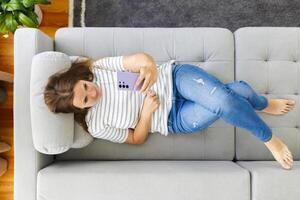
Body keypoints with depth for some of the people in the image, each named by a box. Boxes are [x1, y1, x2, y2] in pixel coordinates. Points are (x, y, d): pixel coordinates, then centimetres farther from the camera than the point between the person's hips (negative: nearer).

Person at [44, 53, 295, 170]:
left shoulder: (98, 67, -4)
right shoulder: (97, 126, -8)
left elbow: (139, 58, -8)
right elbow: (136, 139, 0)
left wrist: (149, 66, -32)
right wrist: (147, 111, -18)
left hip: (174, 76, 2)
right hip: (174, 120, -2)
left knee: (235, 91, -26)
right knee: (226, 106, -30)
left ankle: (264, 105, 13)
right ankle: (269, 139, 3)